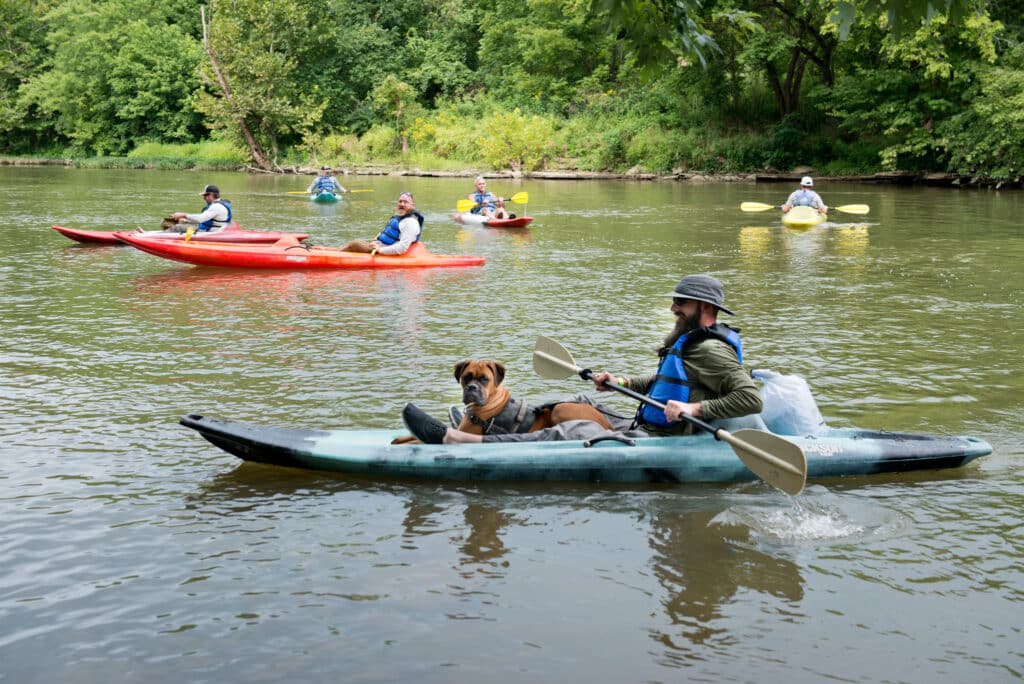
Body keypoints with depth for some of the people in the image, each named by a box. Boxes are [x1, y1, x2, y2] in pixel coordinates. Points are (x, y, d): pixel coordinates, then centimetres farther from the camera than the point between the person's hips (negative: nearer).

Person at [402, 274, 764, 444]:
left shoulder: (712, 350, -15)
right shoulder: (690, 341, 17)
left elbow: (751, 398, -25)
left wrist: (696, 408, -31)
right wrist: (621, 382, 18)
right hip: (645, 428, 11)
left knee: (574, 432, -19)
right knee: (583, 404, 18)